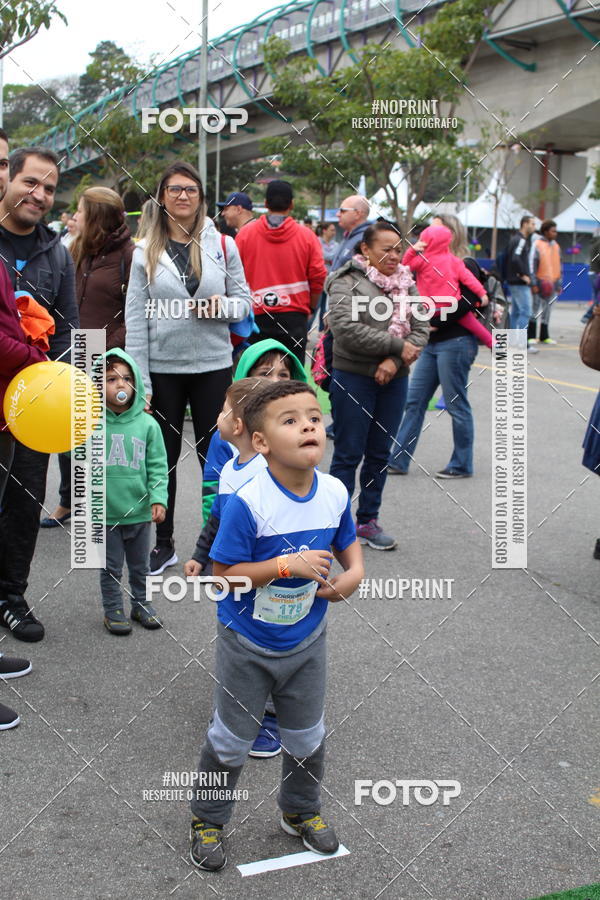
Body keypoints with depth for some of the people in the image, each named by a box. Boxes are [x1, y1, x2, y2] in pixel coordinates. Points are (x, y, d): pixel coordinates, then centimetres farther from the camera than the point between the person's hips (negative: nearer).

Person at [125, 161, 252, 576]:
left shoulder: (222, 245, 3)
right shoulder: (146, 252, 1)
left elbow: (244, 298, 8)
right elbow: (135, 320, -1)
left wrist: (225, 306, -16)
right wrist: (139, 381, -6)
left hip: (212, 365, 0)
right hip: (162, 367, 0)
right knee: (164, 457, 10)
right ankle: (164, 543, 24)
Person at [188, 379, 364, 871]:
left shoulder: (335, 493, -11)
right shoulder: (247, 502, -27)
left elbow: (348, 541, 8)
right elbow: (224, 573, -22)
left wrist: (354, 573, -12)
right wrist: (288, 565, -30)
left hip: (307, 641, 5)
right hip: (248, 644, -4)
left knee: (307, 736, 22)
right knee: (231, 739, 14)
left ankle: (301, 810, 48)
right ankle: (208, 819, 38)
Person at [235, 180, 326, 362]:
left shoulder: (244, 234, 1)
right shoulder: (307, 236, 0)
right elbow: (318, 277, -1)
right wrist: (309, 308, 14)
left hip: (256, 318, 1)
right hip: (294, 318, 0)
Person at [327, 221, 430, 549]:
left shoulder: (406, 283, 9)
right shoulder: (347, 282, -7)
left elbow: (421, 330, 4)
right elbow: (345, 328, -20)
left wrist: (395, 361, -13)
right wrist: (397, 345, -15)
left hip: (393, 380, 5)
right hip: (353, 378, -5)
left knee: (380, 454, 11)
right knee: (349, 454, -1)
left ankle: (368, 520, 22)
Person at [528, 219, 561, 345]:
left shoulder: (556, 246, 14)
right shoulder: (537, 244, -6)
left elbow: (558, 265, 19)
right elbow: (531, 264, -9)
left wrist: (559, 284, 15)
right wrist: (533, 283, -14)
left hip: (552, 283, 6)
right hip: (540, 282, -6)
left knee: (547, 310, 9)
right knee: (535, 308, -3)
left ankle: (544, 336, 15)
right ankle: (531, 336, 3)